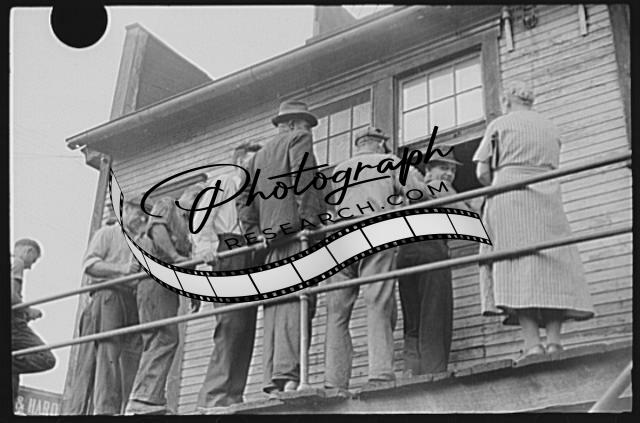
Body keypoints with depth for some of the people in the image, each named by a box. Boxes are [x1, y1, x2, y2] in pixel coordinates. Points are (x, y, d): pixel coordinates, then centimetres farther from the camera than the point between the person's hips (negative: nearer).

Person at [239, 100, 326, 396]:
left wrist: (253, 233, 17)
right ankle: (287, 374, -26)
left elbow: (245, 199, 22)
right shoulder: (299, 138, 9)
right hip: (294, 228, -7)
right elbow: (303, 179, -10)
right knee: (295, 299, -15)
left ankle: (272, 381, -4)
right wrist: (309, 217, -16)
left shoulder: (260, 154, 30)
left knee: (274, 305, 2)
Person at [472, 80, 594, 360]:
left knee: (518, 264, -11)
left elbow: (482, 173, 3)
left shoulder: (500, 124, 9)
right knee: (552, 264, 0)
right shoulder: (551, 127, 22)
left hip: (509, 198, -4)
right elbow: (551, 168, 15)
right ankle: (554, 341, -12)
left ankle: (532, 343, -20)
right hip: (547, 197, 4)